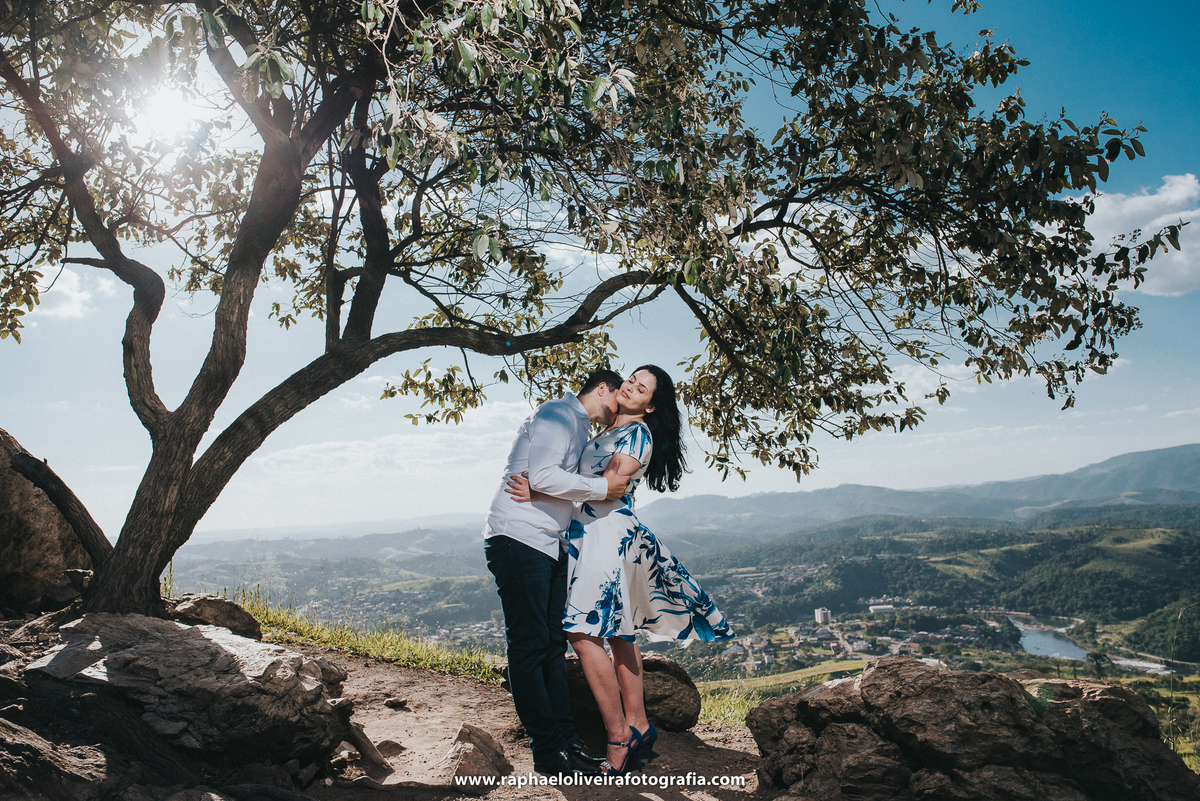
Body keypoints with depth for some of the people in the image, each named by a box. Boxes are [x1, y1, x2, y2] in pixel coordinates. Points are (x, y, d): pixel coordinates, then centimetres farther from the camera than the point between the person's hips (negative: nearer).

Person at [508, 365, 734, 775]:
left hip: (608, 532, -9)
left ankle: (619, 738, -7)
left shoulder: (638, 433, -8)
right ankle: (638, 723, 22)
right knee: (617, 632, 12)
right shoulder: (609, 430, 18)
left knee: (584, 633, -13)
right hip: (590, 533, 9)